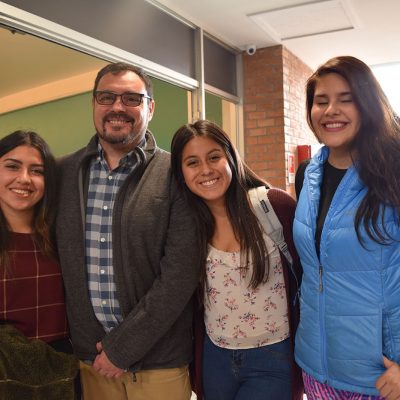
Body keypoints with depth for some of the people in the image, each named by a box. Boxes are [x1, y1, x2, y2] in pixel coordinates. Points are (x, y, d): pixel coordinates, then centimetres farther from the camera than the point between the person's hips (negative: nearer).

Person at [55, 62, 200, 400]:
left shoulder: (175, 175, -10)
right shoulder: (64, 172, 1)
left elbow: (180, 274, -14)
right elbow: (62, 263, 5)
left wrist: (122, 347, -12)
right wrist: (99, 347, 0)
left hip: (160, 360, -3)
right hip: (90, 356, 3)